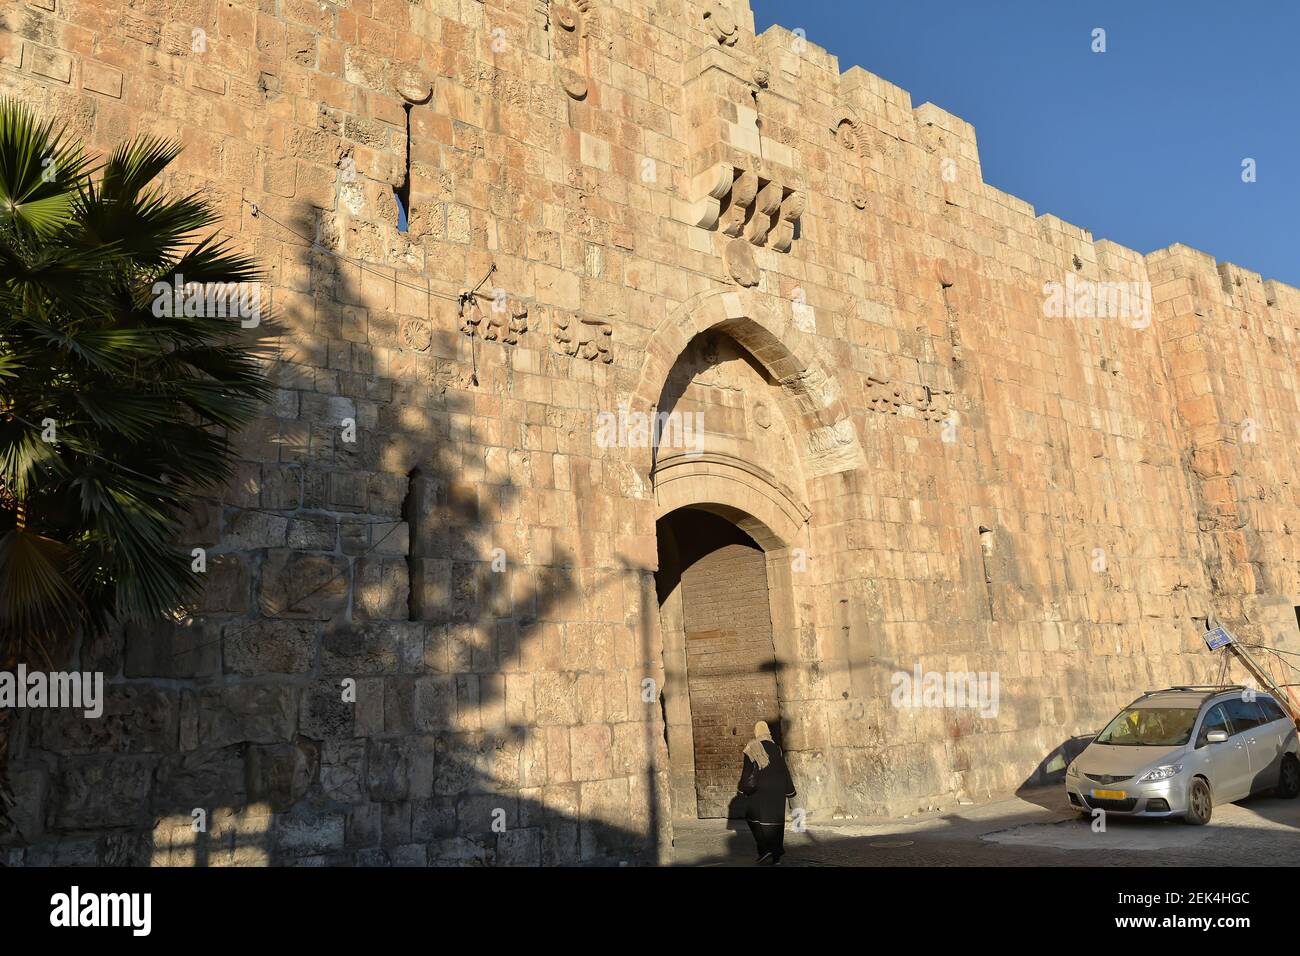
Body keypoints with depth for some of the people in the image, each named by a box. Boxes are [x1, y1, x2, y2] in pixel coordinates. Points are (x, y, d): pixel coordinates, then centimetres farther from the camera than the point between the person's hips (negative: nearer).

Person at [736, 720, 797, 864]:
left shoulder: (751, 748, -6)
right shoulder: (775, 747, 7)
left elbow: (747, 770, -7)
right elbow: (784, 770, 10)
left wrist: (743, 788, 3)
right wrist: (788, 790, 16)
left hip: (760, 787, -4)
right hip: (777, 788, 4)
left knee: (753, 816, 9)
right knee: (775, 820, 7)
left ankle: (764, 849, -5)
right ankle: (775, 856, 5)